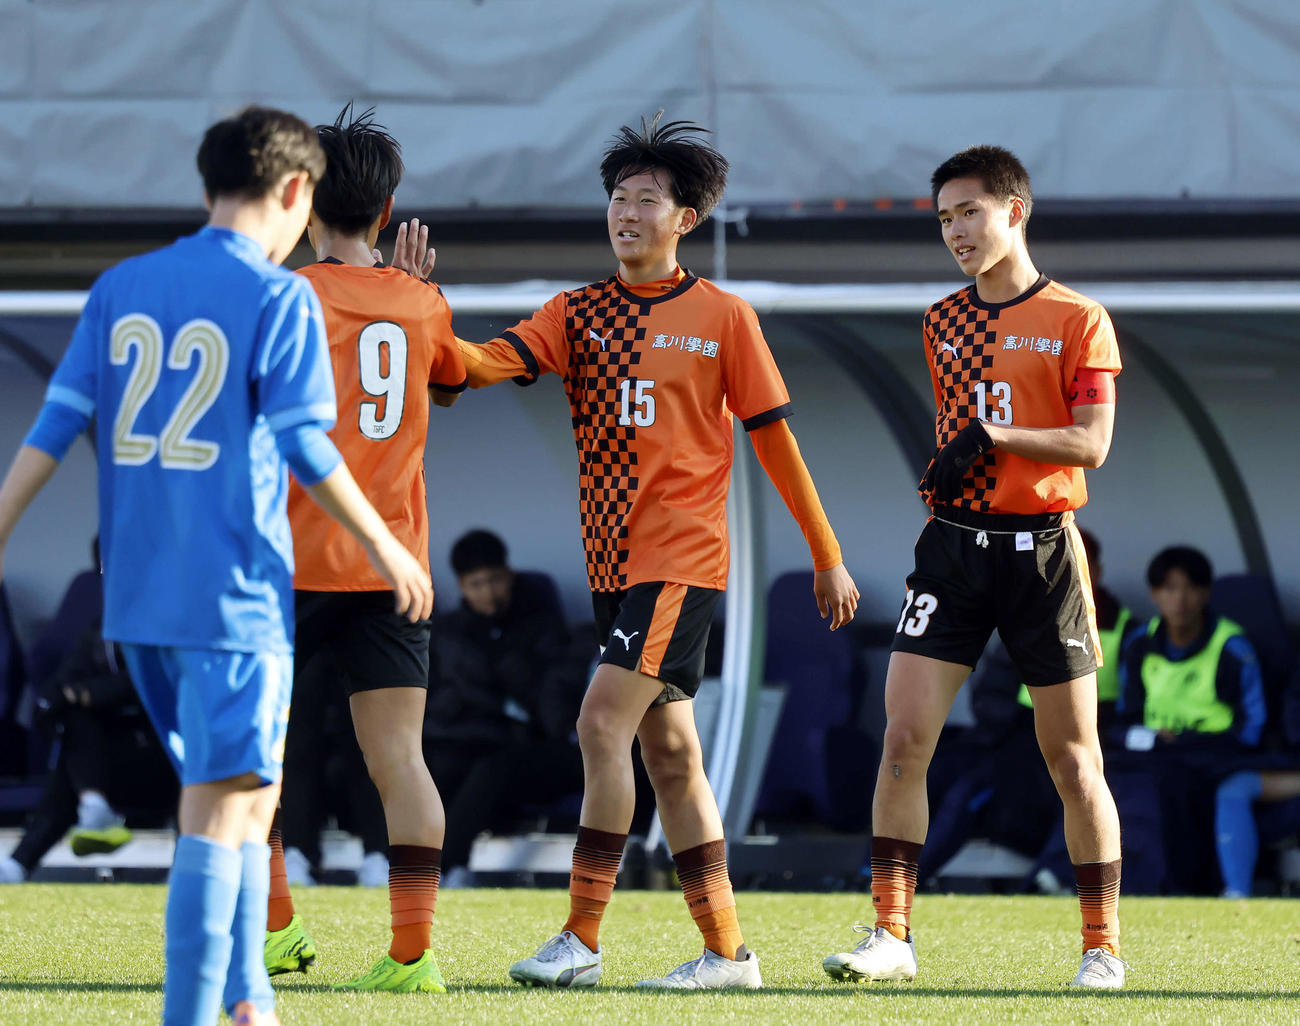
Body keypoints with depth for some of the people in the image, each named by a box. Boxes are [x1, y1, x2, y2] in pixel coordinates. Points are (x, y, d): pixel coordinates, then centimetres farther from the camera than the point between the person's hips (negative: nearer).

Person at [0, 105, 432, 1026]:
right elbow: (305, 448, -9)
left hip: (138, 597, 6)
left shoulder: (121, 288, 9)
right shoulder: (279, 298, -8)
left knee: (244, 790, 19)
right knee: (220, 811, -5)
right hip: (236, 595, -6)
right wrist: (384, 545, 2)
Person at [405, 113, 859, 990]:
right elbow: (487, 363, -7)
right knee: (669, 750, 8)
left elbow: (775, 438, 2)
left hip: (683, 557, -6)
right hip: (615, 558, 6)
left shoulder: (722, 317, -1)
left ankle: (581, 939, -16)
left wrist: (827, 556, 5)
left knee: (604, 721, -17)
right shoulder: (580, 314, 8)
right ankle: (727, 951, 15)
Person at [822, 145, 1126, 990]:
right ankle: (892, 936, -4)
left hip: (1042, 547, -4)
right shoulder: (942, 324, 13)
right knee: (904, 737, -7)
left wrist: (994, 436, -20)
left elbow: (1091, 444, -11)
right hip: (954, 543, 4)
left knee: (1073, 757, 1)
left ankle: (1103, 947, 11)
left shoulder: (1079, 320, -3)